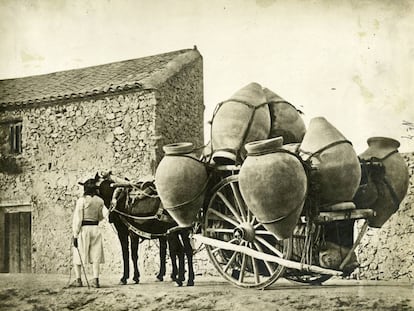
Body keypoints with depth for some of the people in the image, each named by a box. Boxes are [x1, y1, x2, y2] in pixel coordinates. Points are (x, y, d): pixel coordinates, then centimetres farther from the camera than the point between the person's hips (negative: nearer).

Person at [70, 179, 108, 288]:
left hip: (83, 229, -3)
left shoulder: (81, 200, -9)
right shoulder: (100, 201, 2)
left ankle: (78, 280, 13)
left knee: (78, 254, 10)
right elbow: (104, 215, 5)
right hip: (95, 229, 3)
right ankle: (96, 280, 0)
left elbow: (77, 218, -10)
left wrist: (75, 234, -9)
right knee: (95, 255, 6)